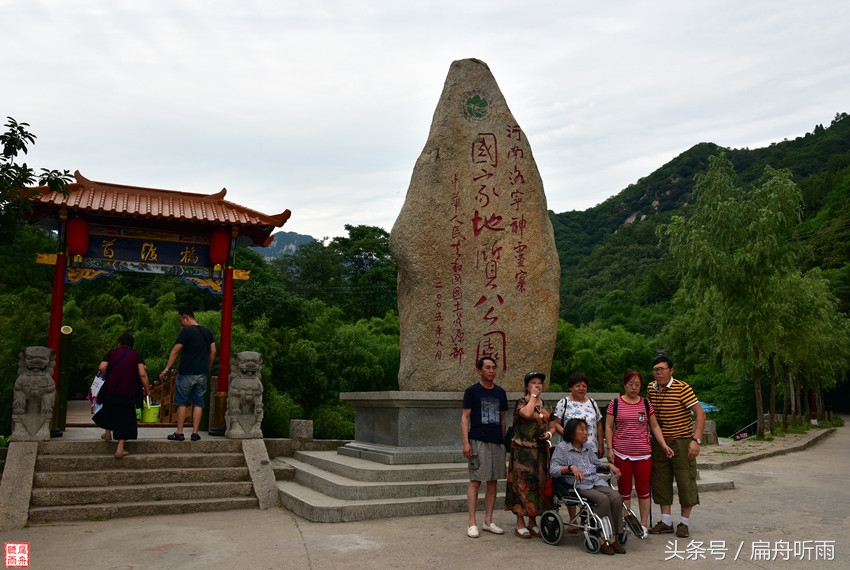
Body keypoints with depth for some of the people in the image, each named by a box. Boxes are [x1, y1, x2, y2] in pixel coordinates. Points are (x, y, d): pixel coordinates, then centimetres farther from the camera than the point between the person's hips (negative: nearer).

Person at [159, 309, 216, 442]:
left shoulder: (186, 331, -9)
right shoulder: (207, 331, 10)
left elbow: (175, 351, -12)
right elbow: (213, 352, 11)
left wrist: (166, 369, -10)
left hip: (187, 373, -5)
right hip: (202, 374, 5)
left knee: (182, 402, 4)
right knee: (198, 403, 7)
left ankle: (179, 433, 6)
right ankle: (195, 433, 5)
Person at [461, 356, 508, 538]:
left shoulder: (500, 393, 12)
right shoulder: (472, 391, -2)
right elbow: (465, 417, -4)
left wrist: (504, 440, 14)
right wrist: (466, 442, -12)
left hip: (497, 442, 5)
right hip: (478, 441, -5)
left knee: (492, 481, 9)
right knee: (475, 482, -4)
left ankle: (488, 521, 17)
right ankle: (472, 523, 2)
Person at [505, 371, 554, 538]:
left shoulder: (544, 405, 14)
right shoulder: (521, 402, -5)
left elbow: (551, 425, 19)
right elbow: (527, 413, -27)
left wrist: (549, 433, -3)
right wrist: (533, 396, -14)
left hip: (541, 451, 6)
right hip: (523, 450, -6)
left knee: (539, 484, 7)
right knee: (523, 483, -6)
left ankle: (533, 522, 19)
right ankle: (520, 523, 4)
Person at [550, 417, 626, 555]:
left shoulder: (587, 447, 22)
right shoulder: (562, 448, 1)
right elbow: (553, 470, -7)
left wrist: (609, 465, 16)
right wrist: (571, 467, -21)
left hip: (596, 482, 6)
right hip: (579, 486, -6)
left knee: (616, 497, -22)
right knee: (603, 499, -30)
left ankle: (613, 539, -19)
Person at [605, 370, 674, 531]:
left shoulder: (646, 403, 8)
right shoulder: (615, 403, 2)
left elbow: (654, 426, 11)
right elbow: (609, 427, 3)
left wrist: (664, 445, 0)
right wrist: (610, 448, -4)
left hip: (643, 453, 1)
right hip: (621, 453, -1)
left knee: (643, 489, 4)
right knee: (624, 489, 6)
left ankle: (643, 524, 16)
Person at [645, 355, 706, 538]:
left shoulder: (682, 388, -15)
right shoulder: (651, 389, 3)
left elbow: (700, 413, -18)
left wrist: (696, 440, -25)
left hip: (682, 441, -5)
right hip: (659, 442, 6)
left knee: (685, 480, 1)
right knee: (660, 481, 8)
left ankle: (684, 523, 16)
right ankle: (666, 521, 19)